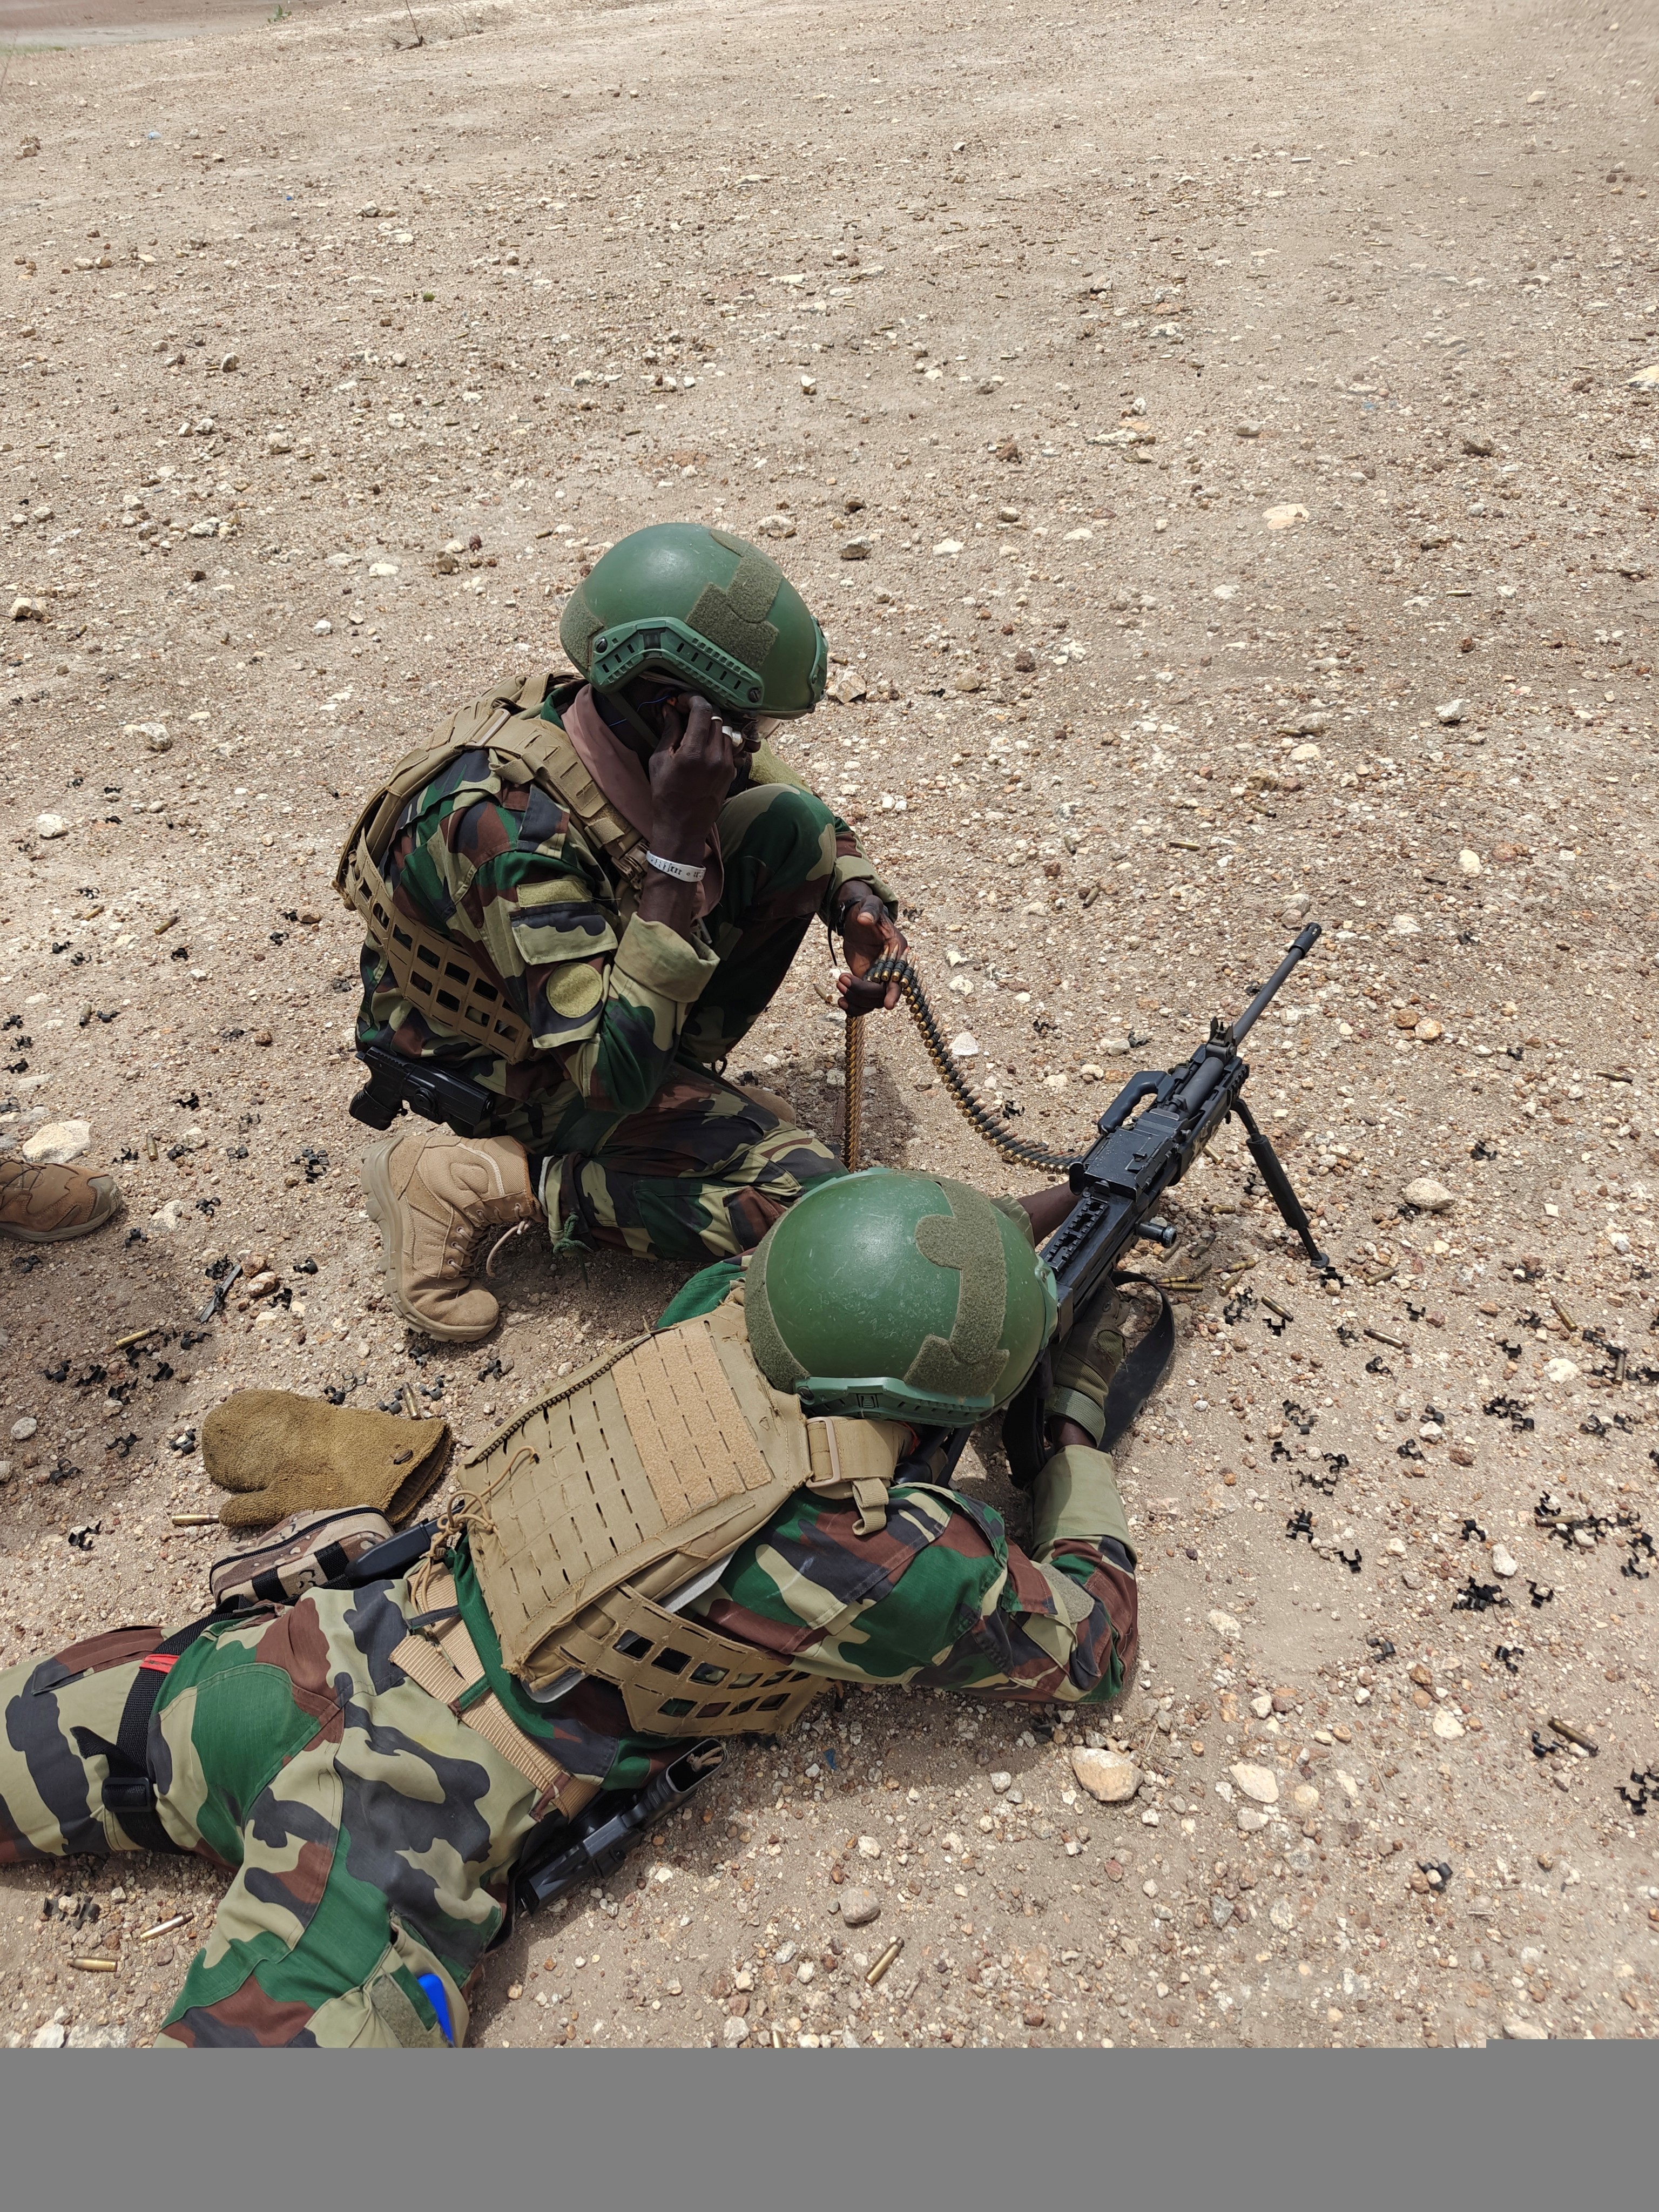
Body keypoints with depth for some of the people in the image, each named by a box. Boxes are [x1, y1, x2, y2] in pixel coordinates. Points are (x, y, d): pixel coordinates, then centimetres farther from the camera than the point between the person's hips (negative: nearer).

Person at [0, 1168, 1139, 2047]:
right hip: (401, 1829, -6)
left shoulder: (718, 1317, -3)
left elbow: (785, 1272, 22)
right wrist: (1081, 1412, 13)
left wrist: (1004, 1232, 24)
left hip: (323, 1656, 6)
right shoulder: (899, 1566, -15)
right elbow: (1092, 1647, 4)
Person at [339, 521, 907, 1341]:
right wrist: (680, 839, -42)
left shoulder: (627, 722, -14)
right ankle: (477, 1181, -11)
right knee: (800, 1191, -20)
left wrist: (858, 900, -12)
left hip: (590, 975, 7)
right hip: (511, 1067, -7)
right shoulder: (512, 826, -38)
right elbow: (616, 1077, -40)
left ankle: (682, 1085, 0)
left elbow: (795, 795, 7)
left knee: (790, 828, -8)